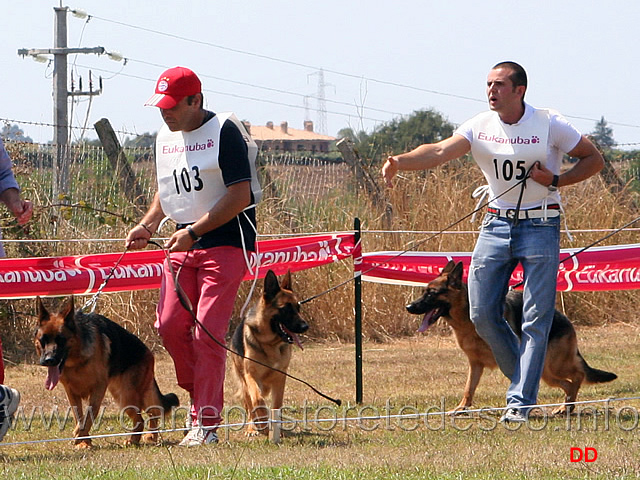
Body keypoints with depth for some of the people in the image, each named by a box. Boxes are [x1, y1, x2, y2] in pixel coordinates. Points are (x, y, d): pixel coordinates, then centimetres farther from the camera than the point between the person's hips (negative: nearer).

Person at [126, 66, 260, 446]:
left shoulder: (224, 132, -12)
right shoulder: (166, 137, 13)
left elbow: (240, 197, -17)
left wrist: (193, 231, -20)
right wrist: (149, 224, 7)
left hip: (225, 243, -8)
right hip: (183, 245, 8)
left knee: (207, 333, -11)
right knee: (170, 325, 1)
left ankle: (206, 424, -7)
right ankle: (200, 395, 23)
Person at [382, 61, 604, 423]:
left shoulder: (550, 125, -7)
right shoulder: (480, 127, -1)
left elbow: (594, 159, 3)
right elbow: (440, 151, -18)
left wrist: (555, 181, -12)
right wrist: (400, 162, -36)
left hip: (540, 225, -4)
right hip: (497, 223, 4)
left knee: (536, 319, -8)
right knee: (482, 313, 0)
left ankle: (521, 401, -5)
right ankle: (522, 376, 22)